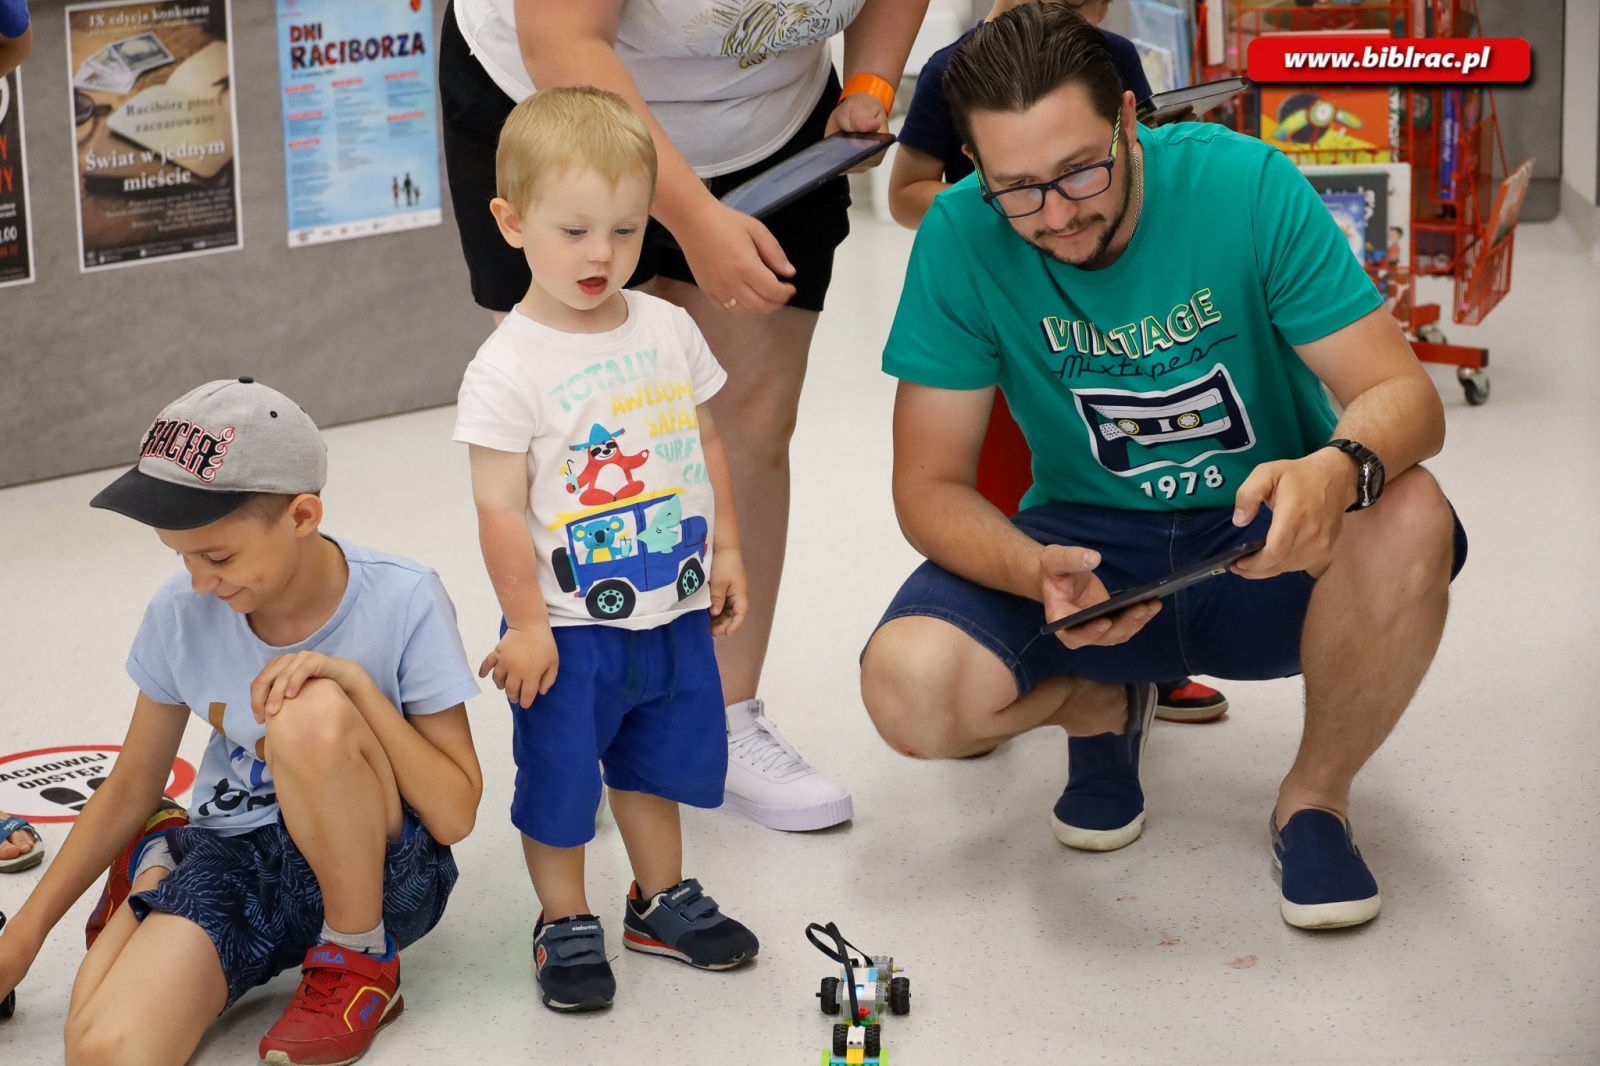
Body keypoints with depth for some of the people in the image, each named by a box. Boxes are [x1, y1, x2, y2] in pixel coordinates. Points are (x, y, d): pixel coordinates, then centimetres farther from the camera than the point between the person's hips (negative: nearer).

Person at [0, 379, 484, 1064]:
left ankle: (362, 966, -12)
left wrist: (355, 682, -27)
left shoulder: (404, 603, -17)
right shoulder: (181, 614, -8)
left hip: (381, 869, -2)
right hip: (236, 862, 3)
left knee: (312, 712, -36)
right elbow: (131, 788, 8)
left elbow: (455, 816, -16)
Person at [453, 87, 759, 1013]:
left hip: (675, 612, 5)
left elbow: (707, 443, 10)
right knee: (559, 780, 7)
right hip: (573, 625, -5)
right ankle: (566, 925, 26)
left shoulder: (669, 329, -1)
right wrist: (527, 626, -15)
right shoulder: (508, 367, -17)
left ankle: (664, 900, 40)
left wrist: (727, 551, 9)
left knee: (658, 761, 21)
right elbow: (501, 507, -16)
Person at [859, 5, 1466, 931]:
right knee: (909, 689, -26)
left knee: (1409, 517, -34)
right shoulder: (962, 237, -15)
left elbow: (1404, 393, -19)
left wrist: (1338, 468, -43)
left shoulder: (1243, 183, -18)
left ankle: (1318, 793, -6)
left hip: (1265, 545, -1)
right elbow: (929, 486, -11)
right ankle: (1104, 709, 11)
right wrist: (1036, 572, -33)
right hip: (1088, 548, 1)